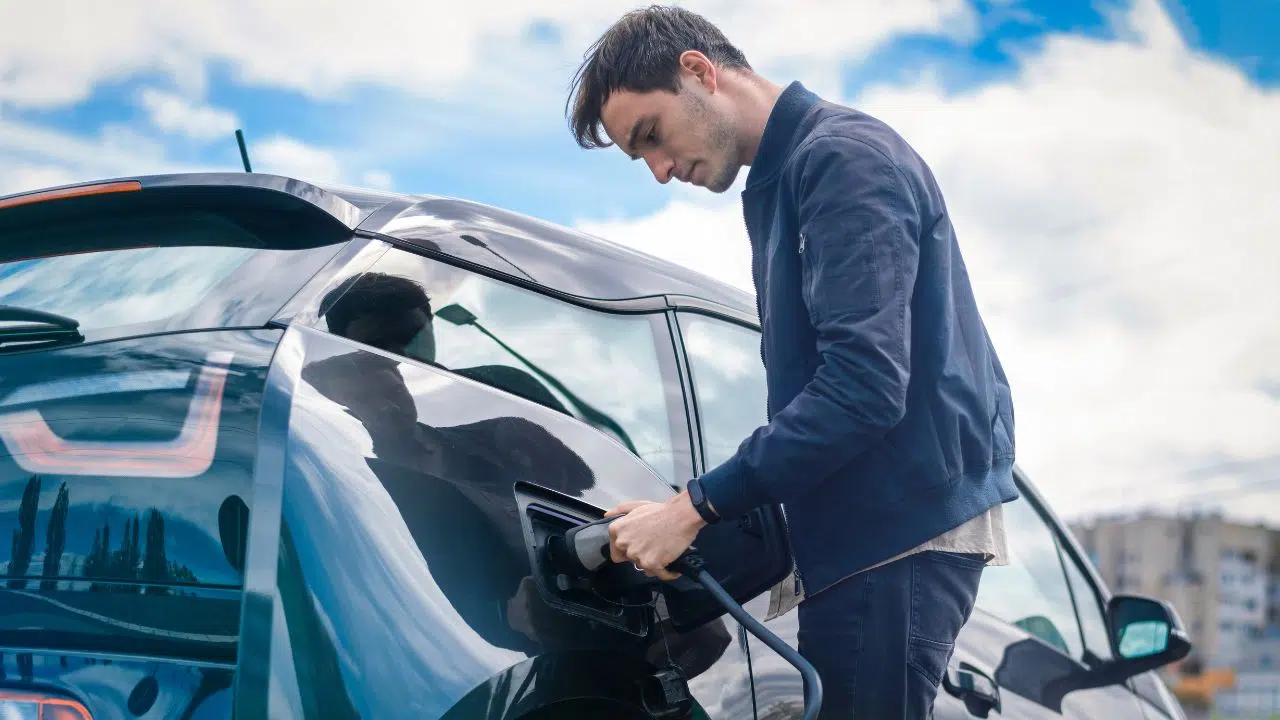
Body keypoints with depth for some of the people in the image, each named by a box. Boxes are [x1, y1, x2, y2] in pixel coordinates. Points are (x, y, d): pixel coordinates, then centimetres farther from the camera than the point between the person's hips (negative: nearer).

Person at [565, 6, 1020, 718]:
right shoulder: (781, 182, 20)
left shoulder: (842, 154, -11)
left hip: (898, 528, -10)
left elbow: (864, 383, -21)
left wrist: (695, 507, -18)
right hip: (871, 524, 10)